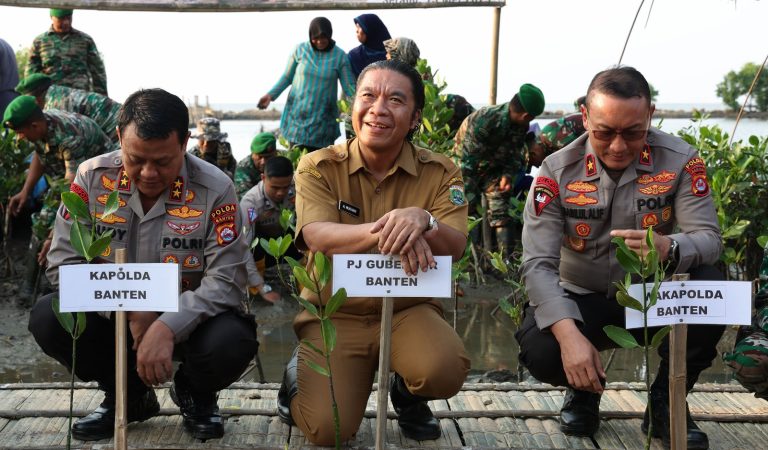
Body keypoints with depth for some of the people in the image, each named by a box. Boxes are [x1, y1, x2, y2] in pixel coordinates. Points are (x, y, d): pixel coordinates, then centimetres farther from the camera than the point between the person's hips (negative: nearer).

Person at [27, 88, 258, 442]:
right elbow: (63, 261, -11)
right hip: (114, 317, 3)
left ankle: (194, 394, 7)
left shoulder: (214, 189, -17)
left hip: (187, 319, -2)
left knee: (231, 341, -33)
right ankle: (128, 395, 5)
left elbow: (225, 280, -20)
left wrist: (168, 327, -35)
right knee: (47, 319, -23)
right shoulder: (92, 177, -10)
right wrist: (130, 311, -22)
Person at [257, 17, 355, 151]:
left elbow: (349, 87, -2)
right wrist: (271, 95, -3)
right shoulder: (300, 50, -1)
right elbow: (287, 77, 9)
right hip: (297, 116, 1)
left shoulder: (340, 56, -2)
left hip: (323, 120, -1)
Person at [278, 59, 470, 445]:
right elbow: (317, 237, -21)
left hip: (409, 309, 1)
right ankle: (302, 374, 19)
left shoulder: (440, 172, -2)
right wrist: (382, 229, -40)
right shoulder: (319, 167, -4)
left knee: (446, 370, -30)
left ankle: (406, 390, 9)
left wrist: (423, 221, -37)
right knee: (327, 429, -18)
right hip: (335, 312, -1)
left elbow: (456, 247, -13)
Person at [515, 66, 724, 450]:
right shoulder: (558, 172, -15)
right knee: (538, 349, -31)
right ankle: (584, 390, 10)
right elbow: (537, 263, -22)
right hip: (583, 301, -1)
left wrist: (668, 247, -44)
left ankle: (666, 402, -4)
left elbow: (709, 239, -18)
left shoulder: (679, 161, -13)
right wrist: (569, 334, -38)